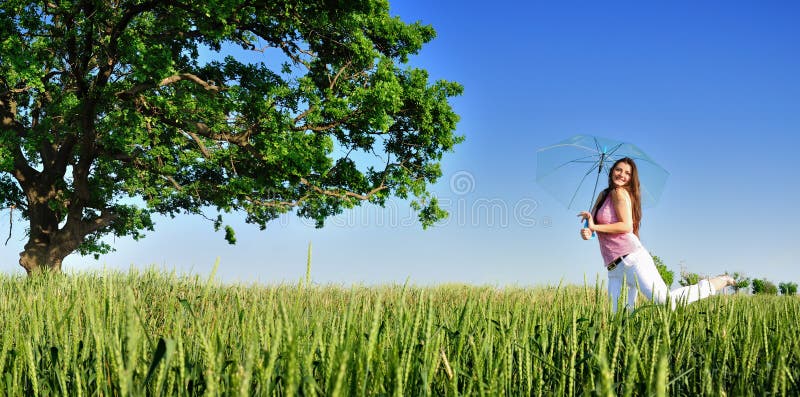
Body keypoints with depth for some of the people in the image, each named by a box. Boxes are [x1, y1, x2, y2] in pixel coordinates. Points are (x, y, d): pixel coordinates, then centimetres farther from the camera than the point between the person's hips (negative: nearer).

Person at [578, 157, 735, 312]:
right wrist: (587, 232, -5)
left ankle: (721, 281, 2)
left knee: (667, 301, -14)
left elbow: (626, 226, -13)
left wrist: (594, 227, -9)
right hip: (614, 269, 8)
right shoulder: (603, 195, 22)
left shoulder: (619, 192, -2)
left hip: (631, 258, -8)